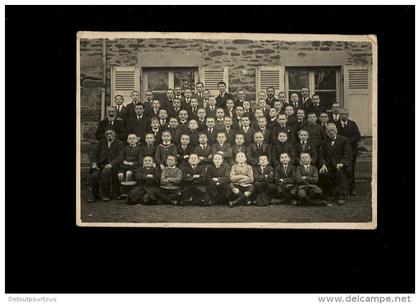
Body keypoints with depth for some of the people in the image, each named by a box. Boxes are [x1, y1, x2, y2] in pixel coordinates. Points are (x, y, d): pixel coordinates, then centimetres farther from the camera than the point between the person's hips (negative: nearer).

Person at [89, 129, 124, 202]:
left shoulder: (119, 143, 6)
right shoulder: (101, 142, 20)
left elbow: (120, 157, -6)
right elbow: (94, 154, 14)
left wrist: (111, 164, -23)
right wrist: (93, 163, -7)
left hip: (111, 166, -3)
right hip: (99, 165, 3)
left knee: (105, 172, -35)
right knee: (94, 175, -26)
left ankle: (106, 195, -22)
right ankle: (95, 196, -10)